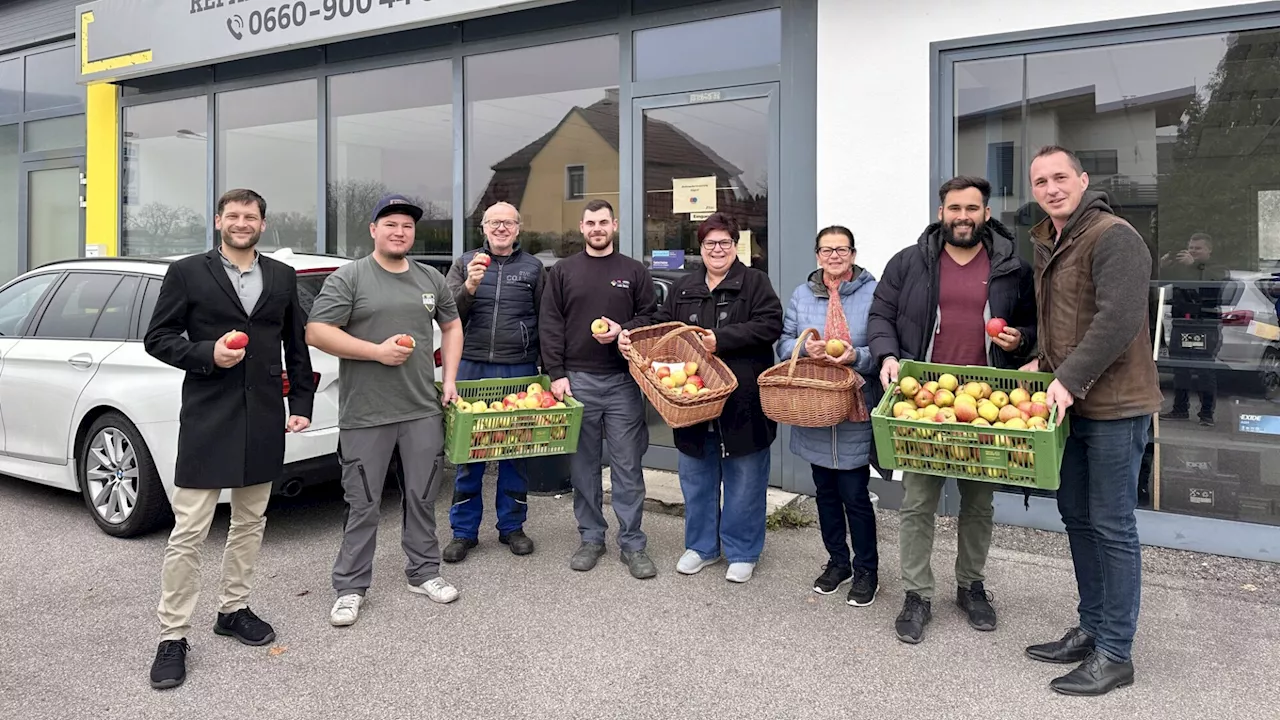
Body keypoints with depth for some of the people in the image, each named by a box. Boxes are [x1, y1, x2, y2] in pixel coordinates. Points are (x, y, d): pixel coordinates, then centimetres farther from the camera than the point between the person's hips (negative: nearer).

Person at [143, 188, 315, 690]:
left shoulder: (283, 276, 11)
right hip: (207, 418, -4)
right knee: (188, 532, -3)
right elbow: (157, 338, 1)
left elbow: (296, 345, 13)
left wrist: (301, 403, 7)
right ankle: (173, 635, 9)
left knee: (250, 523, 14)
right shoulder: (187, 273, 1)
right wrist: (207, 354, -16)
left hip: (264, 420, 4)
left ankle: (233, 610, 29)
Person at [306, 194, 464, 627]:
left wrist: (449, 379, 10)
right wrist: (377, 351, -16)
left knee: (422, 497, 13)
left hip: (424, 410, 4)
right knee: (362, 505, 4)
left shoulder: (431, 279, 12)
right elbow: (316, 332, -9)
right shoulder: (348, 278, -3)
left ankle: (423, 573, 29)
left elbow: (451, 325, 21)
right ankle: (351, 587, 19)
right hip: (365, 414, -4)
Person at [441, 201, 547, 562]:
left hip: (520, 370, 0)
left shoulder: (534, 268, 9)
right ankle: (463, 530, 16)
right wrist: (469, 286, -18)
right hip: (472, 367, 0)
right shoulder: (464, 264, 9)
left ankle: (512, 526, 21)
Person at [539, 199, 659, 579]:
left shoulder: (635, 272, 9)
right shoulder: (562, 271, 9)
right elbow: (550, 326, 4)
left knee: (627, 465, 1)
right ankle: (591, 537, 20)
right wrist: (556, 373, -4)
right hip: (577, 379, 1)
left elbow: (650, 317, 9)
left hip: (623, 380, 0)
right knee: (583, 464, 7)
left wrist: (623, 331, -11)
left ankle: (632, 543, 9)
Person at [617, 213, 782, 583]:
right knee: (697, 477, 15)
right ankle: (701, 546, 31)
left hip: (742, 401, -4)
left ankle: (741, 552, 22)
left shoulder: (755, 282, -1)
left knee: (744, 480, 6)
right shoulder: (684, 288, 14)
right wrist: (630, 337, -5)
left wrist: (722, 339, -20)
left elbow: (770, 325, -13)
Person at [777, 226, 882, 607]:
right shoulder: (802, 295, 9)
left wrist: (857, 357, -23)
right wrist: (805, 348, -12)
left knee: (855, 494, 0)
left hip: (856, 413, -4)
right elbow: (784, 343, 8)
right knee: (826, 491, 15)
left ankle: (866, 569, 19)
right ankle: (837, 560, 32)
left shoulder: (873, 293, -4)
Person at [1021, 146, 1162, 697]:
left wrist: (1070, 377, -25)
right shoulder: (1047, 244, 15)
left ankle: (1115, 654, 11)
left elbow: (1118, 320, -24)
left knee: (1112, 526, -1)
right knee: (1077, 516, 16)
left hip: (1114, 404, -9)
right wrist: (1042, 362, 10)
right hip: (1070, 402, 9)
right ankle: (1091, 629, 30)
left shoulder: (1113, 237, -14)